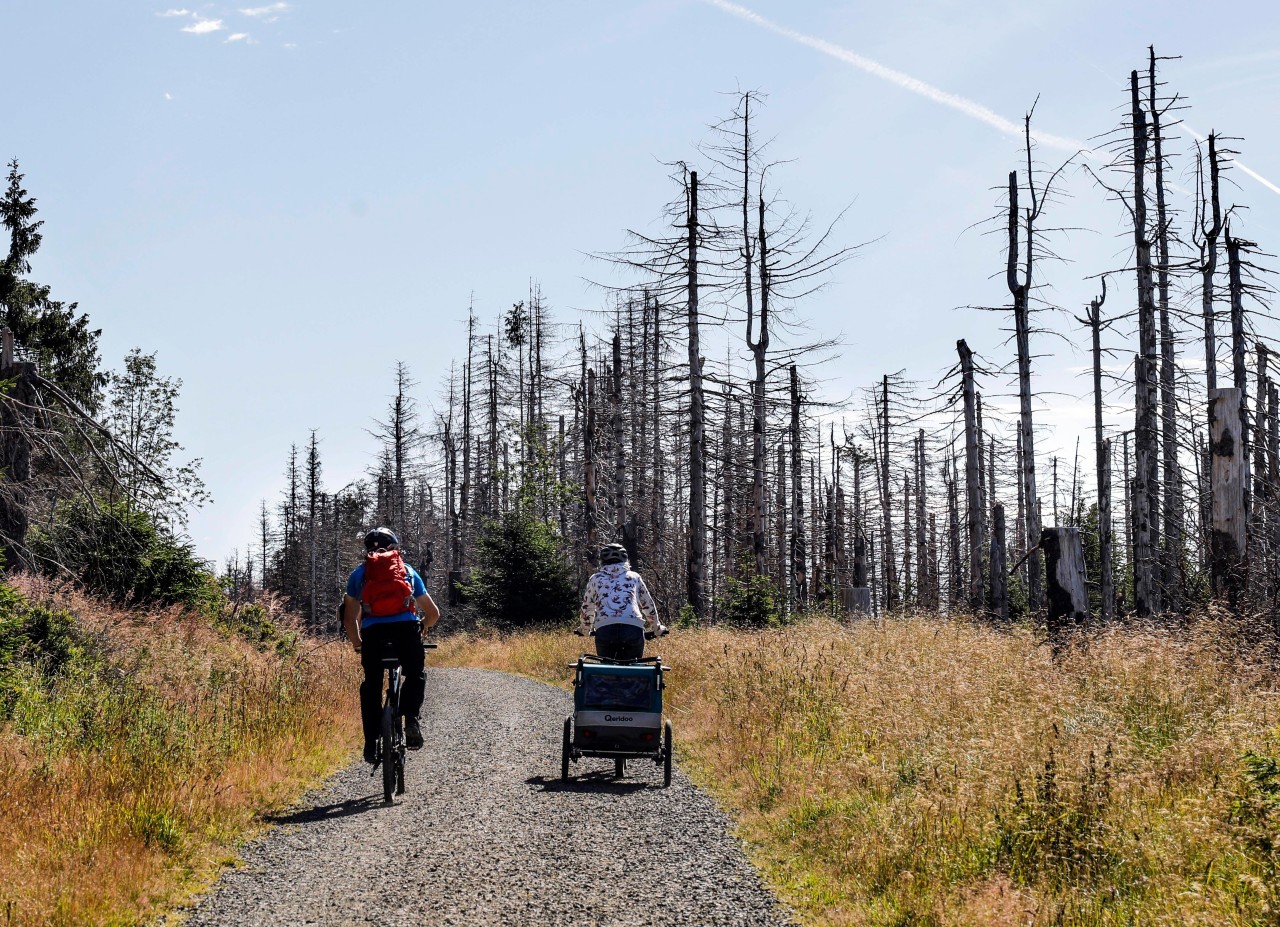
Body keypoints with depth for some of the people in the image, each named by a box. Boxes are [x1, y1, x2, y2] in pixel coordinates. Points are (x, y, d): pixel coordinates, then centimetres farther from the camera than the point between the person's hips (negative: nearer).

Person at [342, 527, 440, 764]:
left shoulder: (359, 573, 26)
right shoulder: (408, 571, 27)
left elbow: (350, 618, 24)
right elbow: (433, 614, 31)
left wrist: (357, 645, 40)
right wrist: (420, 628, 51)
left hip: (373, 631, 0)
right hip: (406, 628, 0)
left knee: (371, 685, 18)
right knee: (416, 675, 24)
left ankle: (371, 743, 9)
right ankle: (412, 719, 0)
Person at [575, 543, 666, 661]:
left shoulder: (596, 578, 24)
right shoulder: (634, 577, 25)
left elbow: (587, 608, 32)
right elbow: (648, 606, 33)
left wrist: (584, 629, 50)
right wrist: (656, 628, 49)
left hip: (605, 630, 0)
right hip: (633, 629, 0)